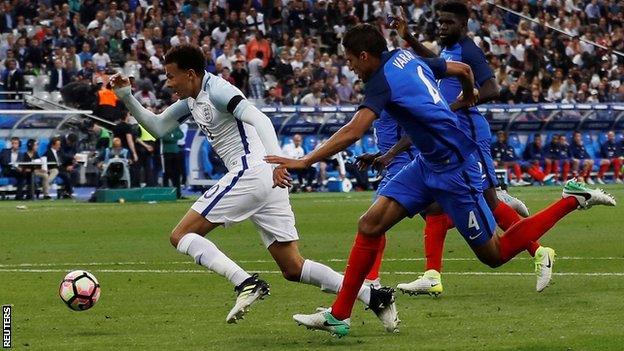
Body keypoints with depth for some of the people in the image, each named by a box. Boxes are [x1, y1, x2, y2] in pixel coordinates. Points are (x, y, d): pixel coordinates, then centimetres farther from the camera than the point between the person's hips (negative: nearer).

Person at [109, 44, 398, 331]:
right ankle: (372, 296, -2)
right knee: (292, 268, 7)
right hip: (267, 182, 10)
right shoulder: (192, 100, 21)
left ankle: (246, 284, -22)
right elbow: (156, 127, 30)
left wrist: (276, 161, -35)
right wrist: (126, 97, 18)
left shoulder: (216, 90, -7)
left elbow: (259, 119, -21)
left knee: (181, 236, -6)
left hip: (250, 172, -10)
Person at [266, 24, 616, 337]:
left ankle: (573, 200, 12)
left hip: (454, 170, -10)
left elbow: (353, 132, -32)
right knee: (370, 224, 0)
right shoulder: (409, 57, 5)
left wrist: (303, 161, -30)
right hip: (428, 164, 10)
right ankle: (339, 316, 2)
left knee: (494, 255, 3)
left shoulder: (384, 80, -20)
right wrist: (468, 98, 40)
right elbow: (463, 69, 18)